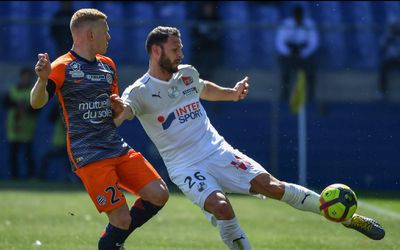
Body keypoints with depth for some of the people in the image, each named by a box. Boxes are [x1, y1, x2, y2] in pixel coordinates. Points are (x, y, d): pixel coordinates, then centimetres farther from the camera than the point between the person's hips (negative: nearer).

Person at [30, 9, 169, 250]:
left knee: (159, 195, -1)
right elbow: (37, 103, -21)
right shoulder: (63, 67, -6)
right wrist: (43, 79, -39)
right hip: (88, 155, -7)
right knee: (122, 219, -14)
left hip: (117, 146, 7)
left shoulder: (108, 65, 16)